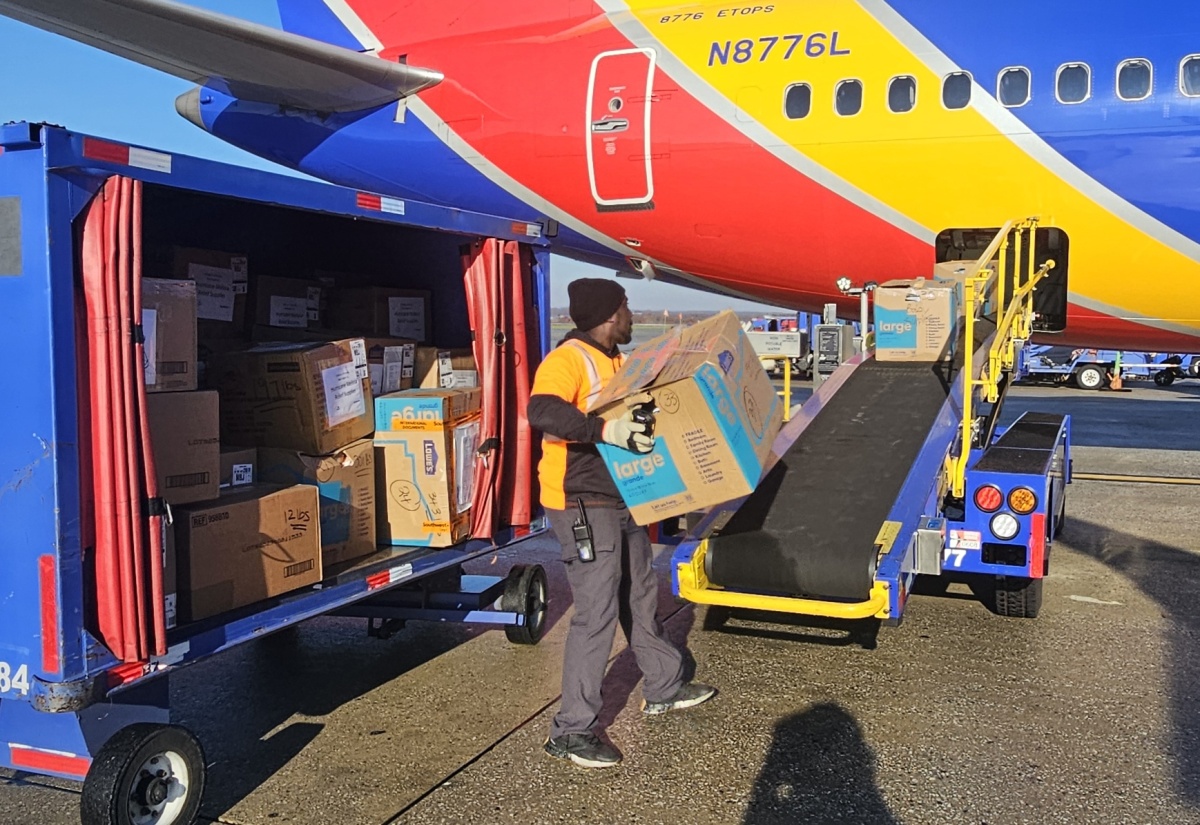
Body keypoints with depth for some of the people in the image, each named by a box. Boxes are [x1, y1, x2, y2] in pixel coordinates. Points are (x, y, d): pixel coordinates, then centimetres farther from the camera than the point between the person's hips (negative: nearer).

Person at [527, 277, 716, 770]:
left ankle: (663, 688, 40)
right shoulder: (567, 359, -17)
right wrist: (605, 430, -41)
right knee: (597, 613, -9)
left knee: (641, 596, 21)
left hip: (622, 499, 10)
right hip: (583, 505, -10)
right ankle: (571, 730, 1)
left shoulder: (616, 361, 13)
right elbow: (541, 412, -34)